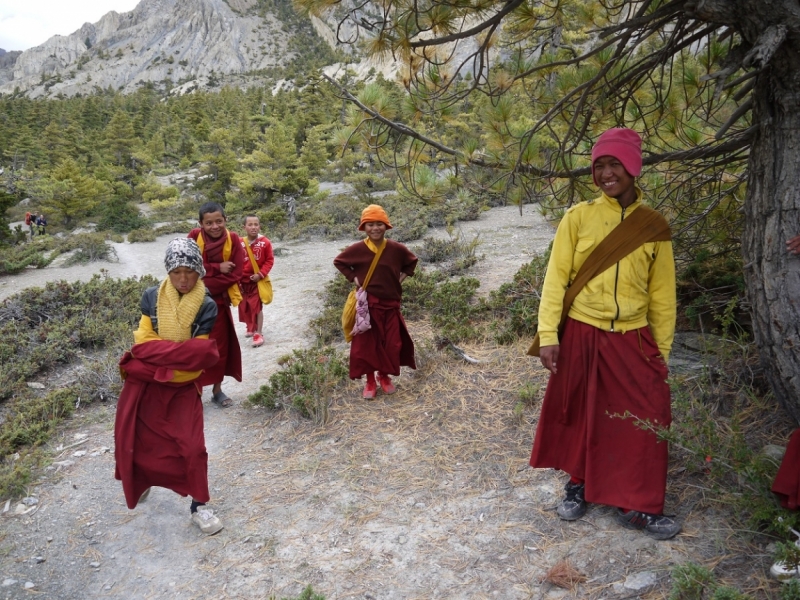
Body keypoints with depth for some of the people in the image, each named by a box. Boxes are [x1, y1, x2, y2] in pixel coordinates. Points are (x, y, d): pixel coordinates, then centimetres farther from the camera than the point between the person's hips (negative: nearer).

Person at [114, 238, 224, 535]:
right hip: (144, 383, 2)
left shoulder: (206, 306, -11)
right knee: (132, 440, 11)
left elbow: (198, 359, -13)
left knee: (191, 445, -5)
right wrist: (183, 350, -22)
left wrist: (157, 364, -21)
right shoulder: (151, 296, -6)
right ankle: (139, 484, 43)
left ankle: (198, 506, 13)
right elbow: (143, 343, -11)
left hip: (183, 386, -2)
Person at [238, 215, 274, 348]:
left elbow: (269, 260, -6)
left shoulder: (265, 243, -11)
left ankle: (259, 333, 2)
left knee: (257, 306, -4)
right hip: (242, 280, 3)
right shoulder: (239, 243, -7)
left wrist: (261, 274, -16)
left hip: (257, 280, -3)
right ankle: (250, 328, 35)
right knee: (244, 306, 14)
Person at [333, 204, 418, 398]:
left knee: (391, 343, 9)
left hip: (390, 304, 2)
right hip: (367, 304, -1)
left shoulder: (396, 248, -7)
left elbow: (412, 262, 13)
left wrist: (401, 277, 1)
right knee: (366, 343, 4)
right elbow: (338, 262, 5)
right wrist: (353, 278, -4)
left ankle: (385, 376, 32)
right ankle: (370, 381, 21)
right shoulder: (357, 249, -11)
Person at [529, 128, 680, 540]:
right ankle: (578, 486, 32)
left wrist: (662, 349, 10)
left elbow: (662, 293, 8)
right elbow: (555, 278, -4)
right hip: (581, 336, -1)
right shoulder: (579, 216, -3)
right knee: (579, 415, 11)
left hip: (633, 339, 2)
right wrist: (548, 335, -10)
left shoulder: (653, 225, 3)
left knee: (645, 420, 2)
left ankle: (637, 506, 19)